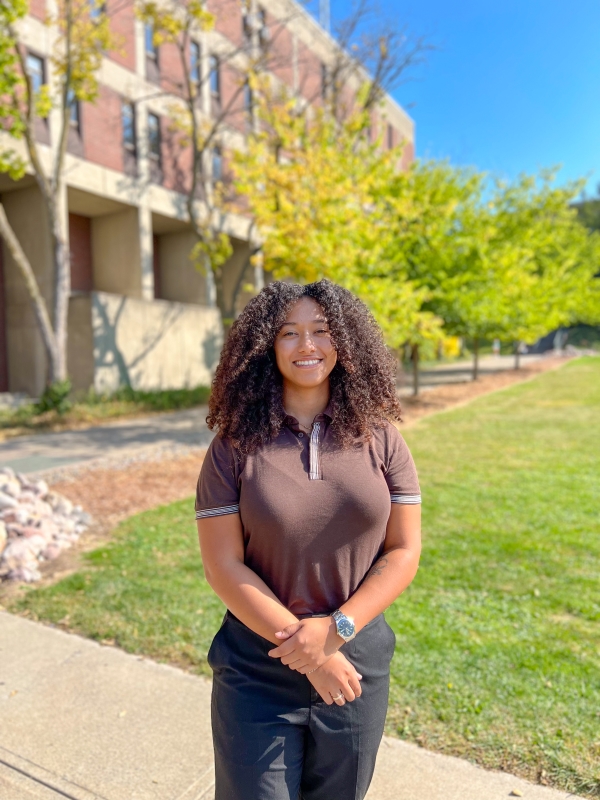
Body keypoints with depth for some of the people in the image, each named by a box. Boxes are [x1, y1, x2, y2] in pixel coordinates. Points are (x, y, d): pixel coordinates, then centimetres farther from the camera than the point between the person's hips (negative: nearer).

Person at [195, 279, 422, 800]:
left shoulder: (379, 438, -5)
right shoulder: (236, 446, -10)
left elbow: (404, 552, -4)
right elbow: (223, 566, -11)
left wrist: (336, 630, -15)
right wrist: (305, 648, -14)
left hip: (359, 662, 2)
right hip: (257, 673, -2)